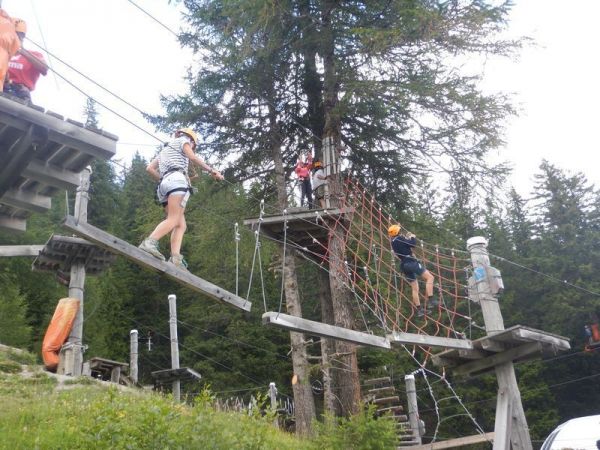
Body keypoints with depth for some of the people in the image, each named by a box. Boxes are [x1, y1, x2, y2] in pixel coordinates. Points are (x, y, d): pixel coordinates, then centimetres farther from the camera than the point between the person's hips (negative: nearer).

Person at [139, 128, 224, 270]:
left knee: (180, 225, -1)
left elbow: (150, 168, 26)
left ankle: (175, 259, -20)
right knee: (173, 219, -23)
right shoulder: (182, 140, 18)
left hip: (164, 184, 8)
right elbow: (193, 158, 1)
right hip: (176, 179, -8)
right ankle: (150, 242, -46)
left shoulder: (165, 149, 38)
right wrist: (211, 170, 2)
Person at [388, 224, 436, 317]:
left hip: (404, 265, 9)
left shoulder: (394, 242, 16)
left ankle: (419, 310, 11)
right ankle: (430, 301, -20)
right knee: (430, 277, -10)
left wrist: (407, 237, 23)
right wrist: (413, 237, 5)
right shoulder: (399, 239, -9)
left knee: (414, 288, 12)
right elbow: (413, 244, -14)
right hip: (411, 262, -9)